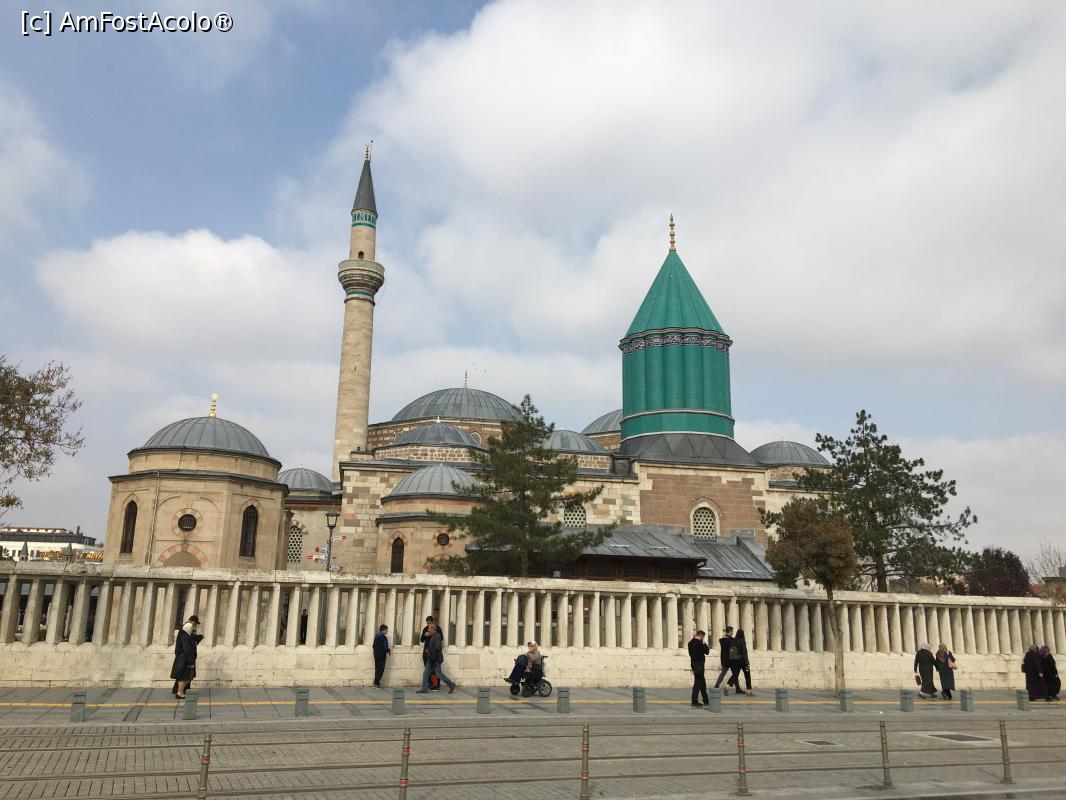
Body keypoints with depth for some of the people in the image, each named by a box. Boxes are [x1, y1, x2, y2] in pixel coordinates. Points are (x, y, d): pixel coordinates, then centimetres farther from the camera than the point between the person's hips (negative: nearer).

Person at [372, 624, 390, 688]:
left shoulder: (376, 636, 8)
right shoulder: (384, 638, -17)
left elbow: (374, 646, 14)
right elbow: (385, 648, -19)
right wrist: (389, 650, 0)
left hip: (376, 655, 8)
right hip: (381, 656, -8)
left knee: (377, 669, 15)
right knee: (380, 670, 0)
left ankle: (376, 683, 17)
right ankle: (377, 683, -1)